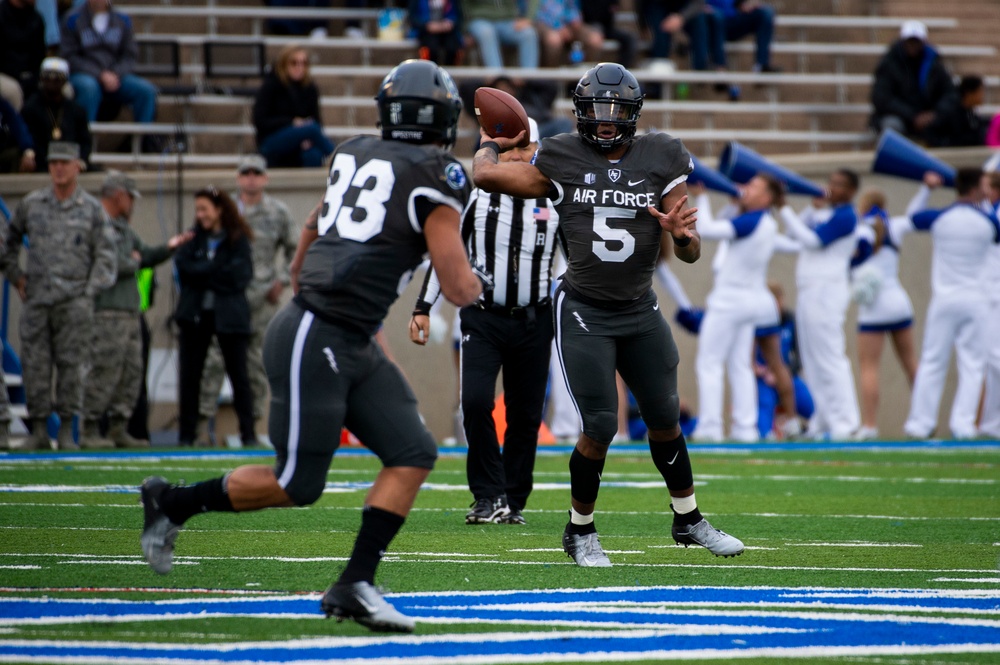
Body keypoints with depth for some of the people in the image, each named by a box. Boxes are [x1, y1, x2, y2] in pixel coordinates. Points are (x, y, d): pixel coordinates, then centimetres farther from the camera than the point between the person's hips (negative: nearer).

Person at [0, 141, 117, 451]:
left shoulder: (92, 208, 5)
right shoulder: (31, 204, 9)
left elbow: (105, 255, 6)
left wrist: (89, 292, -1)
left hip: (74, 300, -2)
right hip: (36, 299, 2)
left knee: (71, 365, -3)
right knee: (35, 366, -1)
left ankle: (66, 430, 1)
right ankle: (39, 430, 5)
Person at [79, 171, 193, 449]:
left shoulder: (123, 228, 22)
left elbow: (146, 255, 24)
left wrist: (169, 247, 8)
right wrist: (133, 262, -4)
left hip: (129, 311, 10)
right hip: (106, 313, -10)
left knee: (131, 372, 8)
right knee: (105, 371, -11)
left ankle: (118, 429, 12)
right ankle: (89, 431, -7)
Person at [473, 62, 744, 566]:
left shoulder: (660, 160, 1)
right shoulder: (560, 160, -3)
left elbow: (690, 255, 2)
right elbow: (485, 175, -4)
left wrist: (682, 234, -21)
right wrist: (491, 143, 16)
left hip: (640, 313, 3)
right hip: (583, 314, -3)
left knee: (664, 420, 10)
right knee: (601, 428, -8)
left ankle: (688, 520, 30)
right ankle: (580, 532, 11)